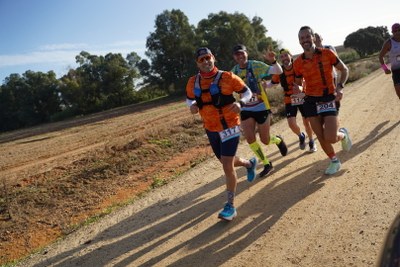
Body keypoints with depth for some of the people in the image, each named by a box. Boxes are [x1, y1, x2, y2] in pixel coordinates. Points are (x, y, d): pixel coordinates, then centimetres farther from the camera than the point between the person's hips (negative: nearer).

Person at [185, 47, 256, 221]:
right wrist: (192, 106, -9)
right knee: (226, 162, 21)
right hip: (210, 129, 5)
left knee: (227, 165, -11)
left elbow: (247, 92, -3)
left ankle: (230, 206, 3)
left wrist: (240, 103, -24)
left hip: (229, 127, -5)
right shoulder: (193, 82, -2)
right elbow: (189, 99, 15)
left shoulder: (227, 77, -14)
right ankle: (250, 164, 54)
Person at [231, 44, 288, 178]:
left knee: (265, 140, 2)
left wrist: (273, 61, -38)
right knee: (249, 138, -7)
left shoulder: (256, 65, -13)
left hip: (261, 107, -4)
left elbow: (278, 71, -20)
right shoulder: (234, 72, 1)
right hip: (246, 109, 4)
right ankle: (267, 164, 13)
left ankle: (278, 140, 40)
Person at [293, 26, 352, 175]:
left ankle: (343, 134, 26)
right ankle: (334, 161, 32)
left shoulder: (327, 54, -7)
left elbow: (344, 69, 5)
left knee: (331, 138, -12)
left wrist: (340, 87, -12)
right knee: (321, 137, 7)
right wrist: (298, 89, -13)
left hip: (329, 98, -3)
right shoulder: (298, 62, -1)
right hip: (310, 101, 3)